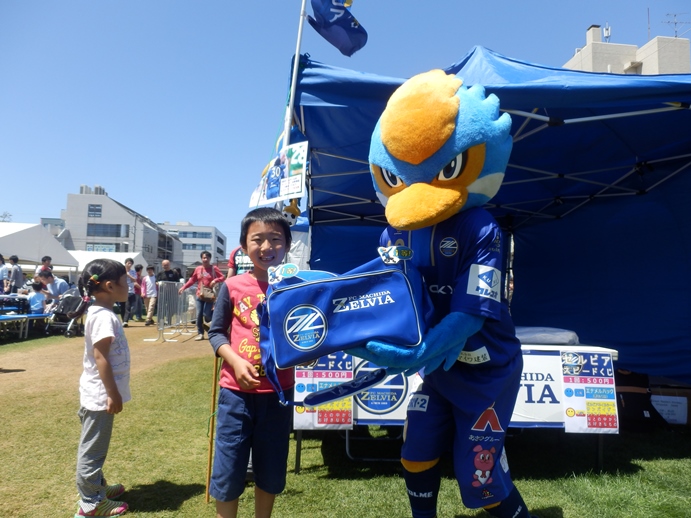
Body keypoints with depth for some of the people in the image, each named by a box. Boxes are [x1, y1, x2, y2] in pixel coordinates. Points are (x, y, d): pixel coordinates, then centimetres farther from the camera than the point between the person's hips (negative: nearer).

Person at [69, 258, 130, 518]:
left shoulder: (103, 313, 9)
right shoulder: (103, 317, -22)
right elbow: (100, 357, -25)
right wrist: (113, 394, -20)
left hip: (100, 393, 10)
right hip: (101, 394, -10)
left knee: (95, 446, 23)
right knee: (92, 448, 4)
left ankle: (97, 486, 38)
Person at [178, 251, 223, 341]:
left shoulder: (214, 268, -3)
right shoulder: (198, 269, 5)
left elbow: (222, 277, -2)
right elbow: (192, 280, 10)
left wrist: (215, 280, -20)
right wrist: (183, 287, 4)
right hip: (199, 295, 3)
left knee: (207, 316, -8)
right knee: (199, 315, 1)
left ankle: (214, 312, 27)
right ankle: (200, 334, 10)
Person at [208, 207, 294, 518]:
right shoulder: (233, 286, -5)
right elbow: (216, 332, 2)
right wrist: (235, 361, -13)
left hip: (278, 392, 1)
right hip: (237, 391, -1)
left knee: (271, 470, 17)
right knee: (228, 471, 8)